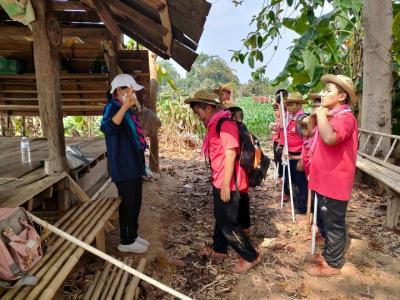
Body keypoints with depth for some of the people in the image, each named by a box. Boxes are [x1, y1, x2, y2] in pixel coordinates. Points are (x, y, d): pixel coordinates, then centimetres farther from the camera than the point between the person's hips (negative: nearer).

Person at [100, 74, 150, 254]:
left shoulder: (127, 109, 14)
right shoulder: (112, 107, -14)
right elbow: (108, 128, -38)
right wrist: (124, 106, -45)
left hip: (134, 165, 9)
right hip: (123, 167, -9)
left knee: (135, 203, 17)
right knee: (128, 204, 1)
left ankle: (133, 235, 32)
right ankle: (126, 241, 17)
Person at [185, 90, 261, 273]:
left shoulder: (225, 124, -18)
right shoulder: (214, 125, 12)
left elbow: (230, 155, -23)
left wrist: (225, 185, -23)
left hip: (227, 183, -10)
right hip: (219, 181, 10)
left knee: (227, 223, -1)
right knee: (220, 217, 22)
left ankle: (251, 256, 15)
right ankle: (219, 249, 40)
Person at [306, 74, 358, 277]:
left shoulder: (345, 117, -18)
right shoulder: (331, 116, 13)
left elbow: (329, 137, -39)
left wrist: (321, 113, -26)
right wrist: (315, 115, 8)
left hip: (334, 182, -10)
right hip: (324, 180, 10)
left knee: (334, 224, 5)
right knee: (327, 221, 21)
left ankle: (333, 264, 20)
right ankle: (329, 254, 38)